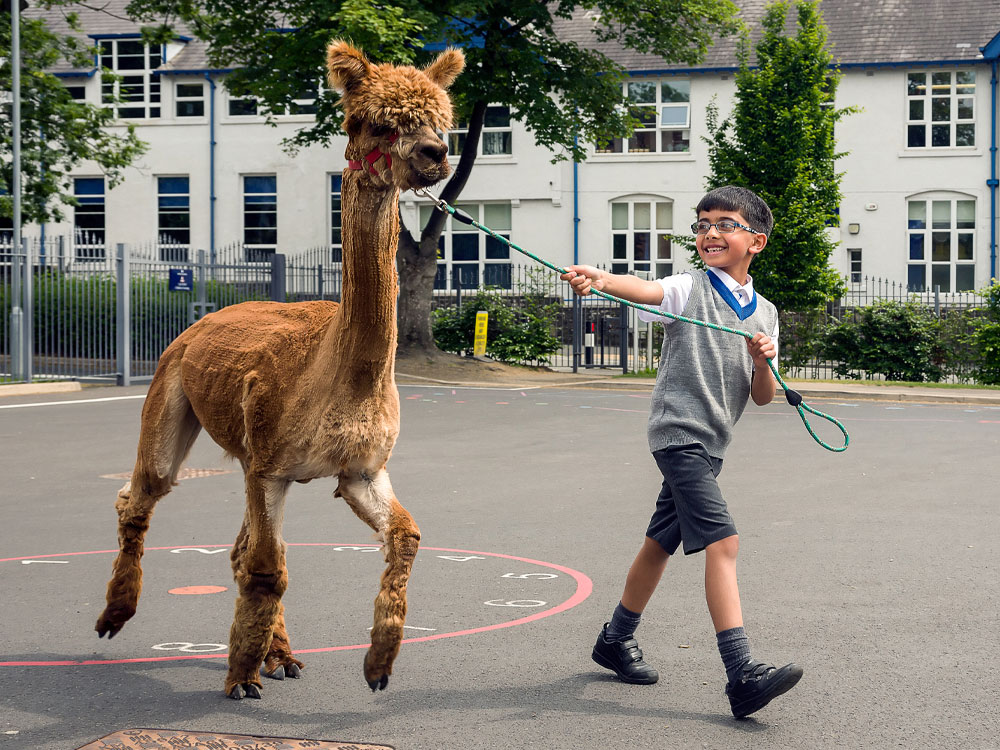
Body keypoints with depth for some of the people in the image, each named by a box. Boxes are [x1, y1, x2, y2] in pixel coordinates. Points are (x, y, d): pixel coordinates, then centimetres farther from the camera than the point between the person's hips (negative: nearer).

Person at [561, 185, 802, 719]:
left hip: (709, 444, 7)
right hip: (679, 430, -7)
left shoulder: (764, 313, 12)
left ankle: (617, 639, 36)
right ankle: (742, 674, -24)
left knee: (661, 543, 18)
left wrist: (763, 363, -11)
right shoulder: (690, 289, -3)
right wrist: (598, 278, -47)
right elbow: (644, 290, -26)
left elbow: (763, 398, 11)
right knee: (722, 540, -19)